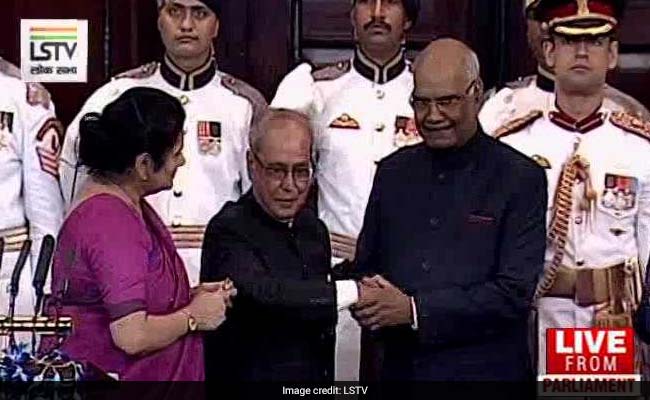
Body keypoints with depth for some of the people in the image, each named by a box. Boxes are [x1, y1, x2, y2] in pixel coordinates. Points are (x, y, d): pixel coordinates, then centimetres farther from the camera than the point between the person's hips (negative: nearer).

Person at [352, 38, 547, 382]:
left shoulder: (521, 178, -9)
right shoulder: (393, 172, 6)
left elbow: (514, 292, -16)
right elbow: (366, 267, 10)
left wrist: (414, 309, -21)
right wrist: (366, 299, -13)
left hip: (484, 371, -4)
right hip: (399, 368, 4)